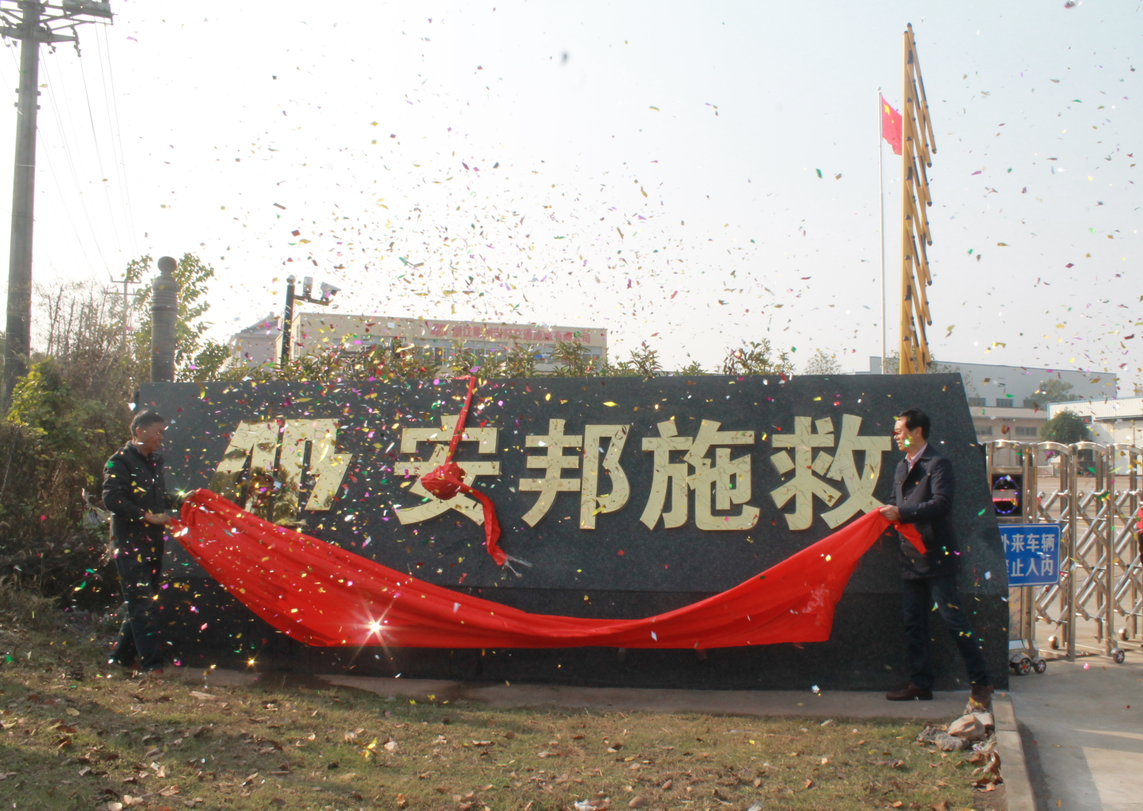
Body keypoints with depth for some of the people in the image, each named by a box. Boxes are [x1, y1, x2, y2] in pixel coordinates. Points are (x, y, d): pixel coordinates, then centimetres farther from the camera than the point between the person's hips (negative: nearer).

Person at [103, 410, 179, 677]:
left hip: (152, 543, 8)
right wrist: (148, 516, -21)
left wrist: (178, 501, 6)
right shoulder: (120, 461, -8)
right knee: (142, 602, -10)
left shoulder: (154, 462, 17)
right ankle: (151, 663, -11)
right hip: (129, 543, -8)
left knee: (143, 602, 11)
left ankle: (121, 655, 22)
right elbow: (112, 499, -18)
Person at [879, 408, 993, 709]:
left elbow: (940, 503, -22)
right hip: (910, 557, 9)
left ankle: (981, 683, 3)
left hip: (936, 557, -8)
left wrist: (901, 513, -21)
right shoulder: (902, 468, 18)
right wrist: (887, 514, 4)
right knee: (914, 623, 11)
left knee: (954, 620, -6)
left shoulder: (938, 464, -9)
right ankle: (920, 684, 18)